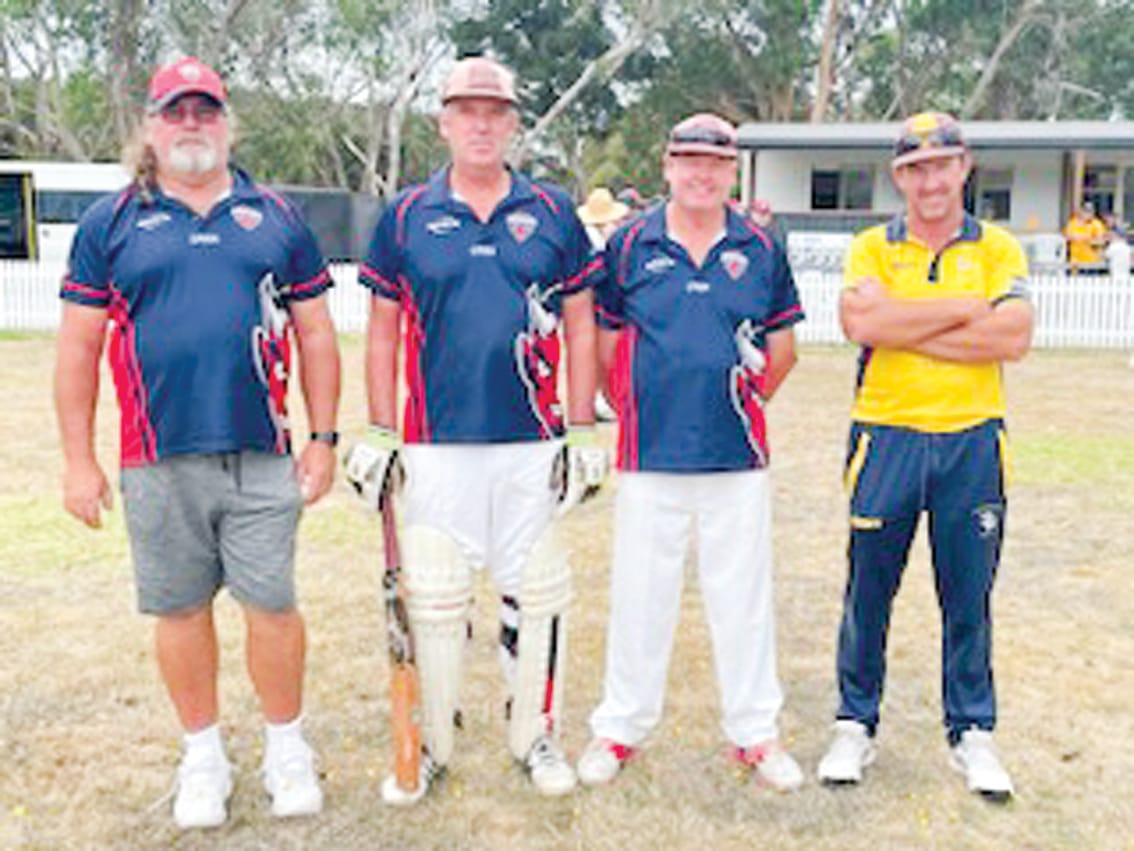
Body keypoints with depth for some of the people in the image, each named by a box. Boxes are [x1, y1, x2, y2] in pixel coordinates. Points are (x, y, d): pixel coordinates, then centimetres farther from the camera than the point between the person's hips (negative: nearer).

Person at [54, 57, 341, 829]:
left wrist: (324, 438, 3)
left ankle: (288, 748, 23)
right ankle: (204, 756, 28)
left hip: (260, 455, 0)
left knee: (272, 605, 2)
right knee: (181, 611, 10)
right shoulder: (110, 223, 7)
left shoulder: (276, 218, 9)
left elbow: (315, 334, 9)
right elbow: (78, 347, 6)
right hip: (158, 462, 1)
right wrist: (80, 461, 2)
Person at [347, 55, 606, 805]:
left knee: (537, 595, 7)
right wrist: (379, 435, 4)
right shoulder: (405, 217, 6)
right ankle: (429, 745, 21)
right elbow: (382, 332, 9)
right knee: (432, 599, 5)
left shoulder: (554, 213, 6)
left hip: (534, 444, 1)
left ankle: (536, 736, 25)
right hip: (437, 446, 0)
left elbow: (580, 326, 8)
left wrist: (584, 431, 3)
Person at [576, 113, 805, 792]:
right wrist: (637, 412, 6)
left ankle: (756, 732, 22)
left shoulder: (762, 248, 6)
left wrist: (744, 406, 8)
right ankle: (621, 728, 22)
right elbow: (605, 346, 8)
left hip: (739, 456, 1)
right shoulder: (630, 244, 3)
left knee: (744, 596, 8)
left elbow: (782, 348, 13)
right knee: (640, 596, 8)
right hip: (650, 456, -1)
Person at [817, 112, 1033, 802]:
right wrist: (965, 309, -11)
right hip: (888, 437, 0)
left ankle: (973, 732, 23)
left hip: (973, 440, 1)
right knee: (870, 589, 7)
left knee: (969, 595, 8)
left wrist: (908, 328, -12)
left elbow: (1013, 338, -10)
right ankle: (856, 726, 21)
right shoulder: (872, 249, 5)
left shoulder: (998, 249, 7)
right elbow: (862, 324, -16)